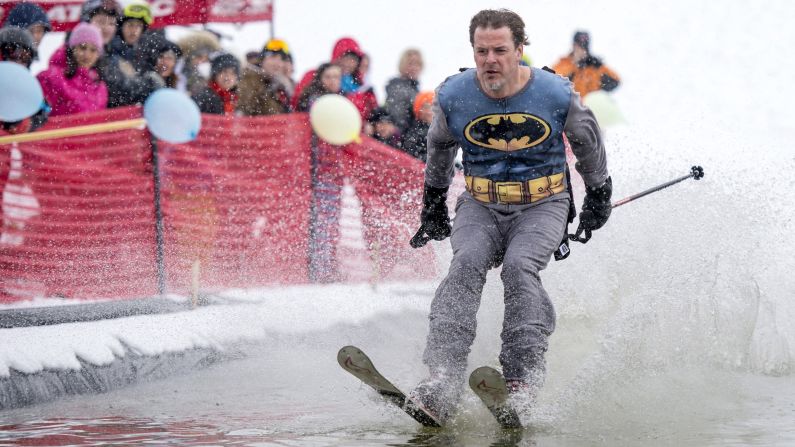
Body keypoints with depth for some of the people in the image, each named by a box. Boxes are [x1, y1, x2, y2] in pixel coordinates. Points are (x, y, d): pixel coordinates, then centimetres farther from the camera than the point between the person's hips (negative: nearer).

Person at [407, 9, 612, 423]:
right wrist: (433, 206, 21)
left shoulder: (557, 95, -12)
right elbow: (439, 148, 14)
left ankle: (522, 380, -33)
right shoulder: (452, 96, -7)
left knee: (518, 266, -30)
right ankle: (443, 379, -40)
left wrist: (598, 195, 19)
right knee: (467, 262, -28)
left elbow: (587, 141, 8)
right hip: (480, 206, 1)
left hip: (542, 206, -1)